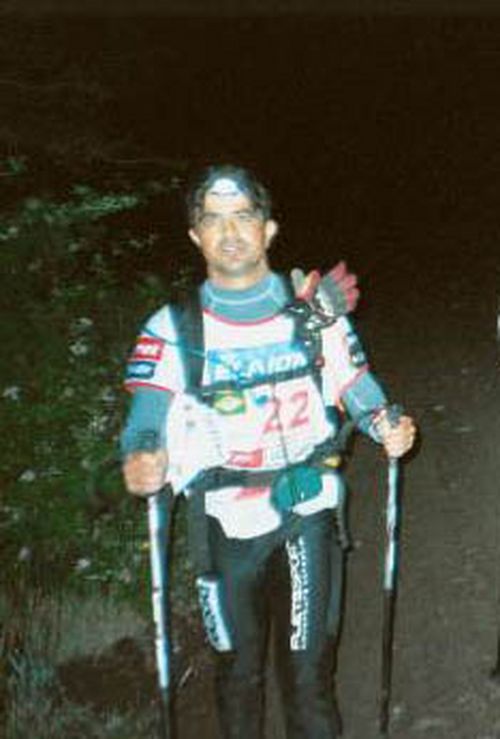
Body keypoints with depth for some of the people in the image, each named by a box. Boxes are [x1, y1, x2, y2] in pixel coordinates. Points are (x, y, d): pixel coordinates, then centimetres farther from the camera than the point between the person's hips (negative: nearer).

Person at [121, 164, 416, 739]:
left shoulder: (314, 310, -1)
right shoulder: (174, 329, -5)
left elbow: (354, 380, 5)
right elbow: (149, 412, -11)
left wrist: (386, 425, -15)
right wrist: (141, 460, -32)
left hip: (309, 509, 0)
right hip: (227, 522, 0)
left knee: (308, 663, 2)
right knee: (238, 665, 14)